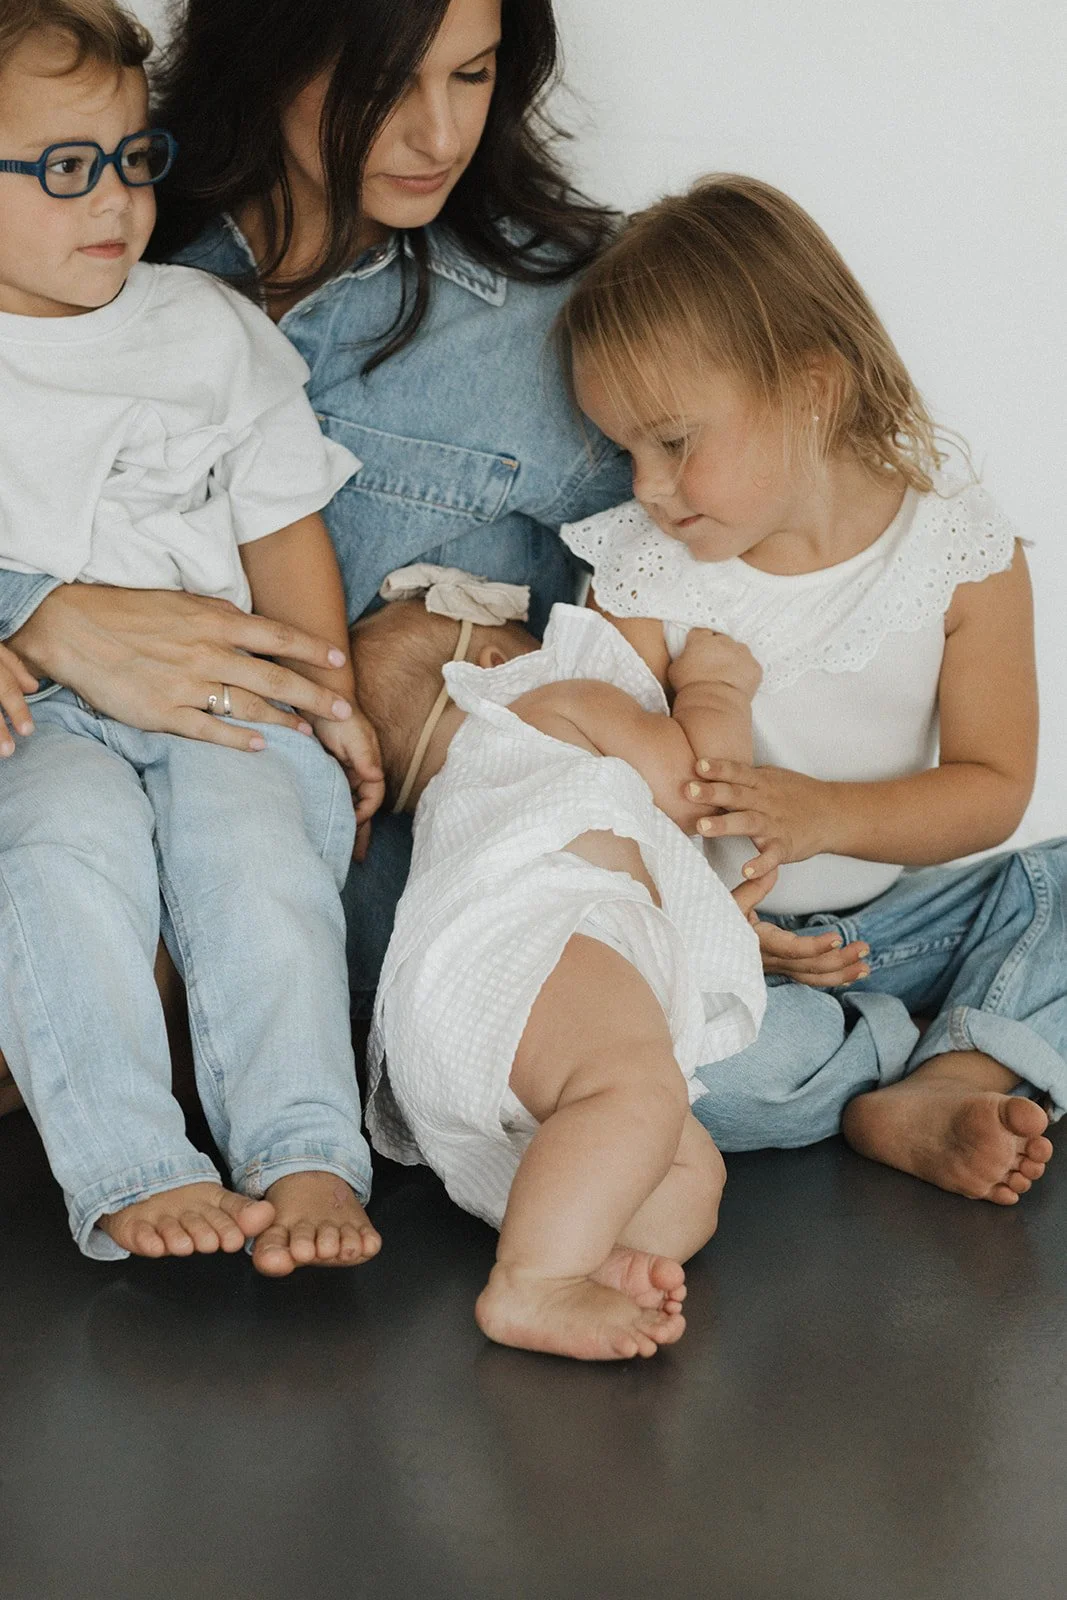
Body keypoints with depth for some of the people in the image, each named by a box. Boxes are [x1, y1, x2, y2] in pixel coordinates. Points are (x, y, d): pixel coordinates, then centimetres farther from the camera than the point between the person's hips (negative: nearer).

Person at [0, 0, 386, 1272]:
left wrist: (333, 702, 7)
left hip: (223, 701, 2)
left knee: (248, 830, -30)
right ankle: (132, 1175, -39)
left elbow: (283, 531, 20)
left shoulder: (210, 330, 17)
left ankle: (306, 1162, -36)